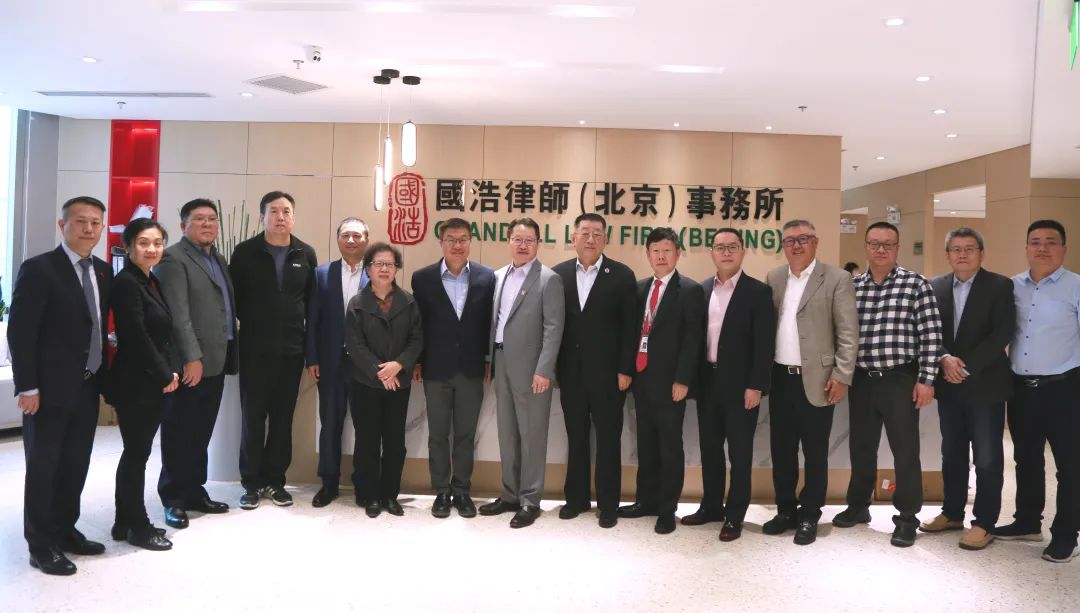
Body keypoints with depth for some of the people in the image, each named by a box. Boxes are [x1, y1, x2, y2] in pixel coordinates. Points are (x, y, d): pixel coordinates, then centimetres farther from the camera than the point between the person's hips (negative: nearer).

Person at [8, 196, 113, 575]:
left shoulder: (103, 271, 9)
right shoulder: (38, 269, -11)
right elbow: (19, 332, -14)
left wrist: (103, 375, 8)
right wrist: (27, 387, -17)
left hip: (88, 387, 6)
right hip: (50, 388, -6)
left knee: (76, 465, 14)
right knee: (43, 467, 5)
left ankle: (65, 531, 29)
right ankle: (41, 545, 16)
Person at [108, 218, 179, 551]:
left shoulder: (152, 281, 13)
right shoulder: (126, 283, -13)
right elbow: (136, 337, -19)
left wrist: (172, 370, 3)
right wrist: (165, 375, -13)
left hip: (155, 383, 9)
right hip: (135, 384, -9)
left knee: (136, 452, 14)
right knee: (137, 453, 0)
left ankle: (125, 522, 23)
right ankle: (138, 526, 11)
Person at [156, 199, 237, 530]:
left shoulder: (218, 259, 18)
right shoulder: (173, 258, -8)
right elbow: (179, 315, -16)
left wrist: (228, 356, 12)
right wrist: (192, 358, -21)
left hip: (215, 362, 8)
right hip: (189, 363, -8)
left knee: (201, 434, 15)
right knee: (179, 434, 2)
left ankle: (195, 492, 25)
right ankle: (174, 499, 12)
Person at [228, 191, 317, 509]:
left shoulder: (306, 254, 5)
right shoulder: (245, 252, -1)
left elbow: (311, 298, 9)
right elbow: (234, 295, 3)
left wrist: (309, 337, 4)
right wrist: (252, 323, 2)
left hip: (292, 349, 2)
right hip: (254, 349, -2)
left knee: (283, 417, 8)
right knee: (253, 417, 3)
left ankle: (274, 480, 19)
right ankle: (251, 482, 14)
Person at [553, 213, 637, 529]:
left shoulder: (622, 275, -4)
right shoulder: (558, 274, 4)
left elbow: (629, 326, -5)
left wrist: (625, 370, -9)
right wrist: (553, 366, 2)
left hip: (606, 372, -2)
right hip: (570, 371, 3)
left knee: (608, 439, 6)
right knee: (576, 437, 13)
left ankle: (608, 503, 17)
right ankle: (576, 497, 25)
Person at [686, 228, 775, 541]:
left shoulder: (758, 291, -6)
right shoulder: (701, 289, 8)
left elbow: (764, 344, -10)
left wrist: (755, 386, -15)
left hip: (739, 384, -5)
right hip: (707, 381, 5)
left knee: (739, 451, 5)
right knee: (709, 447, 13)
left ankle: (734, 515, 15)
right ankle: (711, 506, 27)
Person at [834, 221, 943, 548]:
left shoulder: (916, 284, -5)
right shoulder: (850, 285, 5)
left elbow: (931, 335, -7)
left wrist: (926, 380, -10)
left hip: (900, 380, -3)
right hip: (861, 380, 4)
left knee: (905, 450, 4)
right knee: (861, 447, 15)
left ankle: (907, 518, 17)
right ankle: (858, 505, 30)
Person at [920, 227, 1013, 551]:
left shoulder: (1000, 285, -4)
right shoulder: (935, 287, 7)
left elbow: (1003, 333, -13)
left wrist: (968, 366, -17)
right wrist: (945, 359, -16)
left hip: (985, 384, -4)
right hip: (949, 384, 4)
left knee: (987, 459, 2)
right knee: (952, 454, 14)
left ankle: (984, 523, 12)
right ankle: (952, 513, 26)